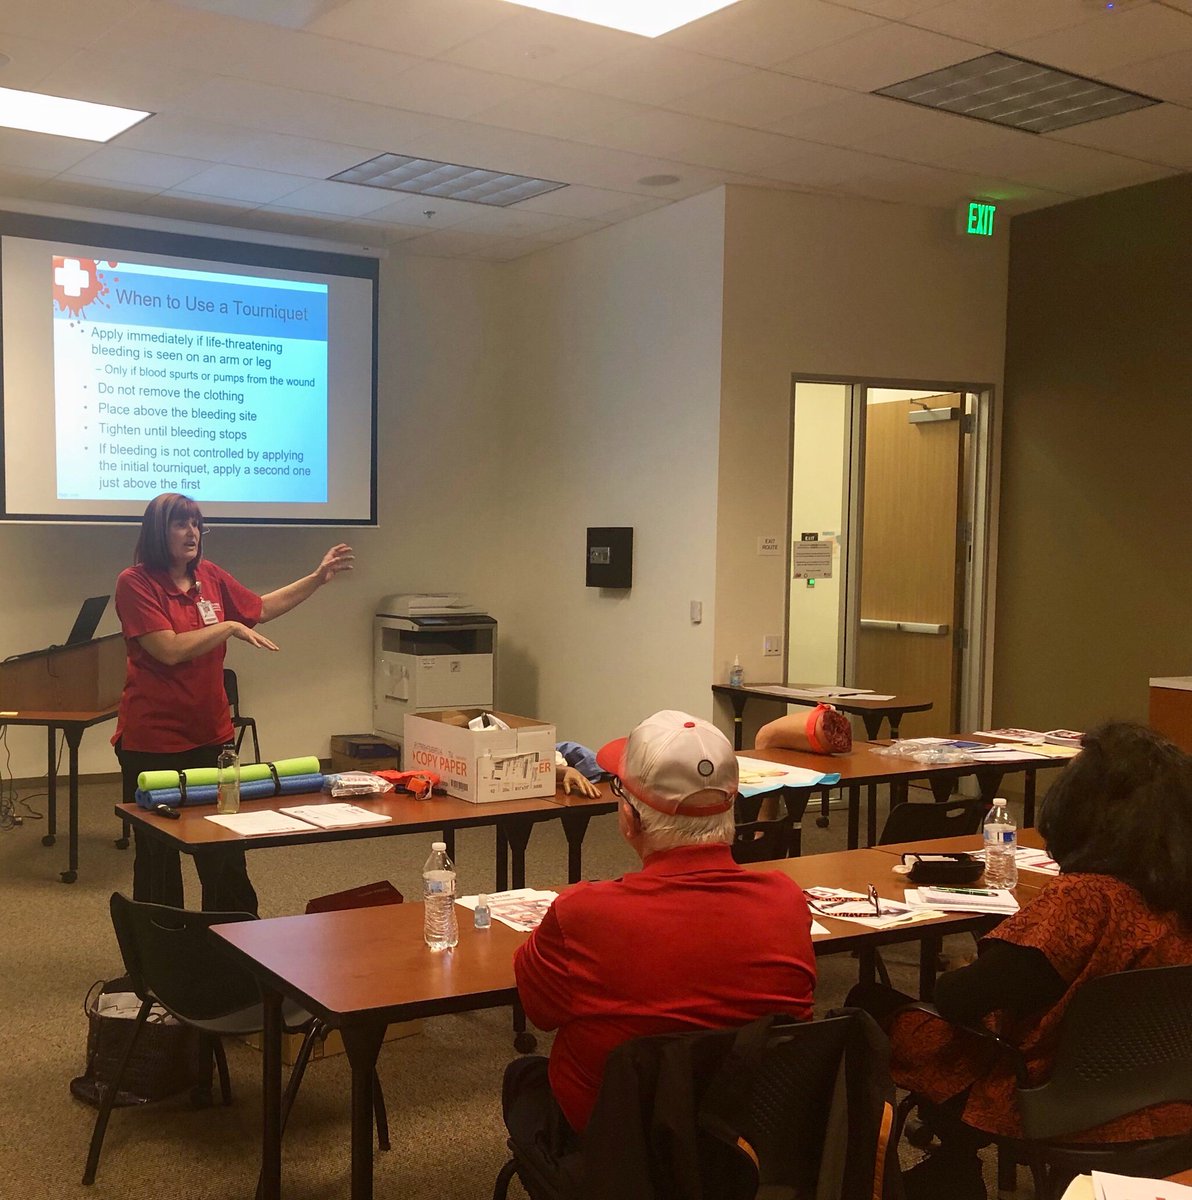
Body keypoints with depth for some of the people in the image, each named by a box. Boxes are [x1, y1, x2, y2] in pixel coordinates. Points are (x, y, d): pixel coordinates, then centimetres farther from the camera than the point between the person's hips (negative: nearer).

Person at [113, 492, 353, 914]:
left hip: (211, 735, 5)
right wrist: (230, 628, -13)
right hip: (153, 742, -5)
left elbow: (261, 607, 20)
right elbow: (170, 649, -19)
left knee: (225, 860, 9)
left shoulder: (210, 576, 6)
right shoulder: (135, 582, -11)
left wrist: (319, 577, 16)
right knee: (158, 859, 9)